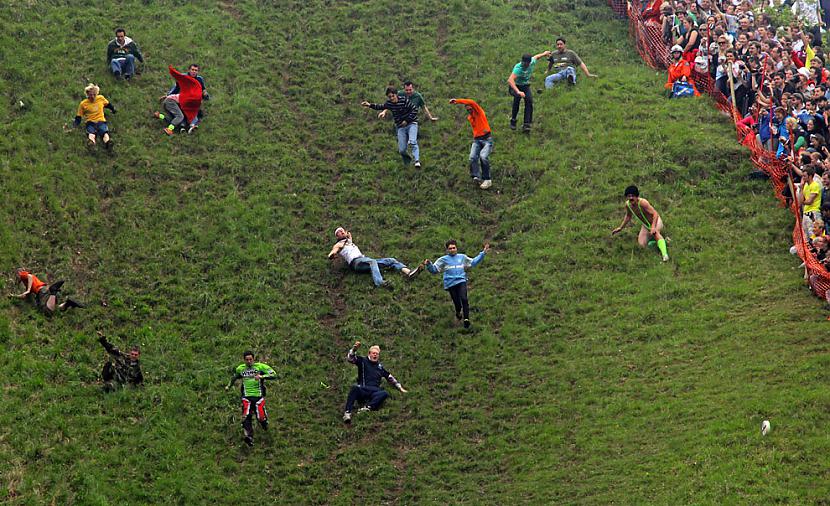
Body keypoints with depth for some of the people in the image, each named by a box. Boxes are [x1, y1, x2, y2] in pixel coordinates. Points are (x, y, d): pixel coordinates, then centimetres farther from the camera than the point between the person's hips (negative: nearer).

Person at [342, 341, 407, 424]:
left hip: (374, 391, 3)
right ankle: (347, 413, -48)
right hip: (362, 390, -3)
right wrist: (354, 349, -17)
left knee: (385, 393, -31)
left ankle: (367, 407, -47)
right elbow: (350, 358, 0)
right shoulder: (363, 361, 15)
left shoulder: (380, 366, 26)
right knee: (355, 388, -38)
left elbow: (391, 378, 35)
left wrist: (400, 387, 32)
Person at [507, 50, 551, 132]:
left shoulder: (532, 62, -15)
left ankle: (526, 124, -20)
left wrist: (544, 54, 34)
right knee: (517, 97, -35)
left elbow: (535, 57, 12)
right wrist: (518, 91, -61)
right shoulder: (518, 68, -34)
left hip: (525, 86, 5)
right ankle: (513, 120, -20)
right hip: (515, 86, -5)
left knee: (529, 100, -21)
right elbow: (510, 80, -48)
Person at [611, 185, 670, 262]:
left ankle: (665, 255, -52)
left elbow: (655, 214, -33)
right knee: (642, 245, -7)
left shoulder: (642, 203, -32)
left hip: (655, 221, -7)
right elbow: (628, 216, 11)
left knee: (655, 233, -40)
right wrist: (620, 228, 15)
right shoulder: (627, 205, -11)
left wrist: (653, 227, -46)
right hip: (645, 225, 7)